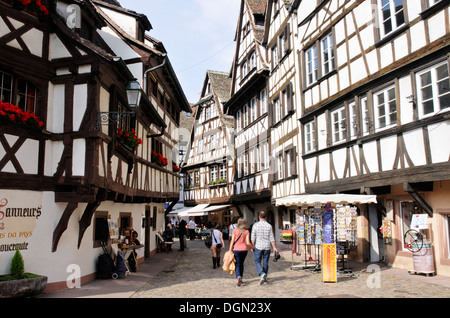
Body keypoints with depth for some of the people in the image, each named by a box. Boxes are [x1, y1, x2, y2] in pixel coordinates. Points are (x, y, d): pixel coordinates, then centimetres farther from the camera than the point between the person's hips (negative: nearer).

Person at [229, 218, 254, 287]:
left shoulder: (235, 230, -3)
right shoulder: (246, 231, -3)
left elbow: (232, 241, -4)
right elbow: (248, 243, -9)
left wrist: (230, 250, 0)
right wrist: (252, 247, 8)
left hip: (236, 249, -1)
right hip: (244, 249, 1)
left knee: (237, 265, 3)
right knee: (241, 264, 19)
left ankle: (239, 277, -21)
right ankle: (240, 278, 26)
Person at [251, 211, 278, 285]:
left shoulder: (255, 225, -7)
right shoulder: (269, 226, -2)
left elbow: (253, 238, -3)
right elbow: (271, 238, -1)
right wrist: (274, 247, 7)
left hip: (258, 246, -2)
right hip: (267, 246, 2)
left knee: (257, 261, 7)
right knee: (265, 262, 11)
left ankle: (262, 274, -16)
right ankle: (264, 278, 17)